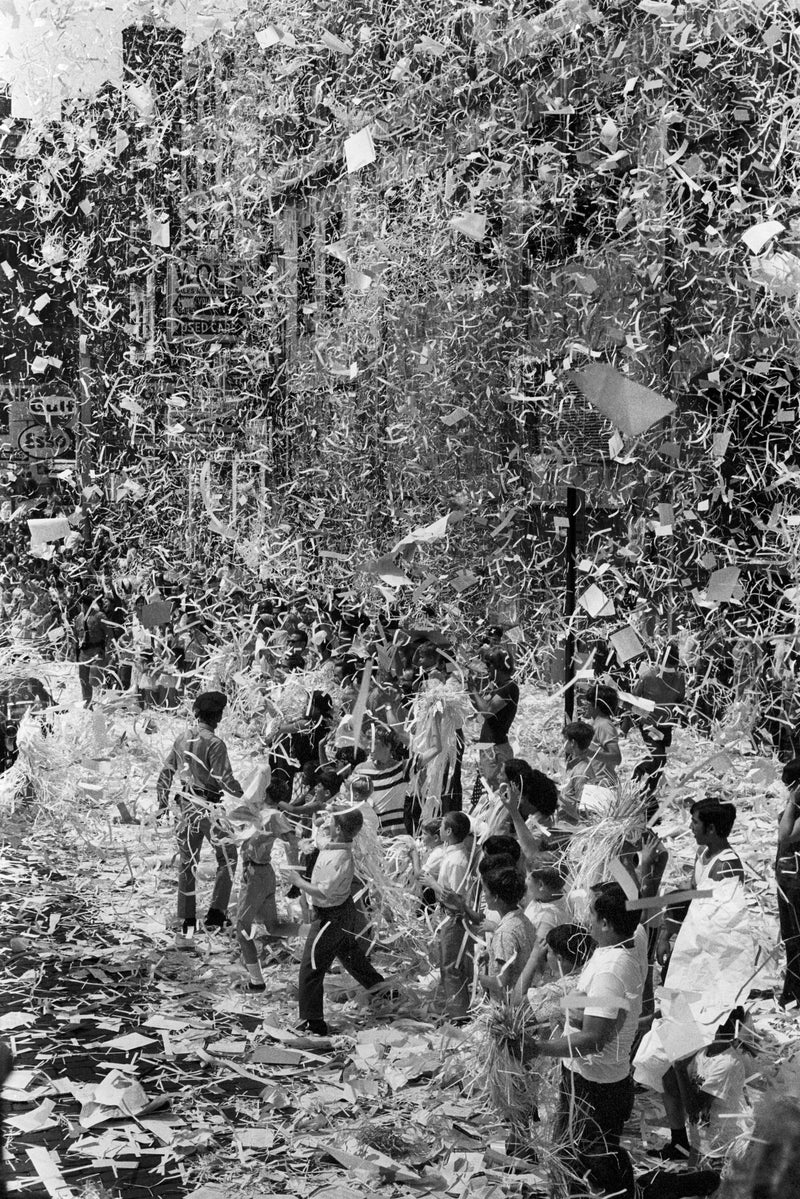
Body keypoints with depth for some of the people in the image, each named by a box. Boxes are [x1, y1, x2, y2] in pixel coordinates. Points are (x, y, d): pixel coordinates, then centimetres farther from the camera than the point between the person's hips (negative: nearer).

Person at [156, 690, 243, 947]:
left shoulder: (183, 739, 6)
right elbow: (225, 779, -16)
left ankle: (186, 927, 14)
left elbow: (166, 773, 12)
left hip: (185, 808, 7)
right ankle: (216, 915, 4)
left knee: (187, 865, 11)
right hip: (208, 808, -7)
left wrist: (162, 802, 20)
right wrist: (244, 796, -1)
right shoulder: (214, 743, -15)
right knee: (228, 858, 11)